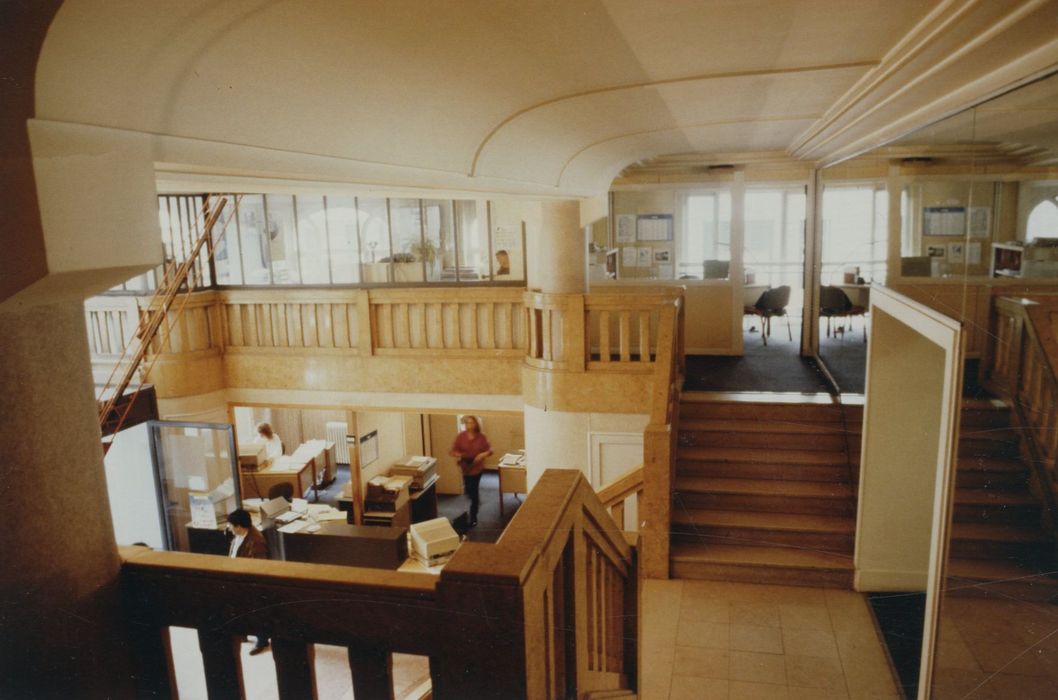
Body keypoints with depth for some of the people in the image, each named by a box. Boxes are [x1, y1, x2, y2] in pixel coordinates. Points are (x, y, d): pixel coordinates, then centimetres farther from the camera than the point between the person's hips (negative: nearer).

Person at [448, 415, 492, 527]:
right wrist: (458, 455, -26)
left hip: (477, 467, -2)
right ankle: (476, 500, 52)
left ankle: (473, 517, 11)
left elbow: (490, 450, -5)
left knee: (473, 490, -2)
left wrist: (483, 454, -24)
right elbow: (452, 451, -5)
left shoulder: (481, 437, -10)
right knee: (468, 489, 14)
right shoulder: (460, 436, -8)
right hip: (465, 467, 2)